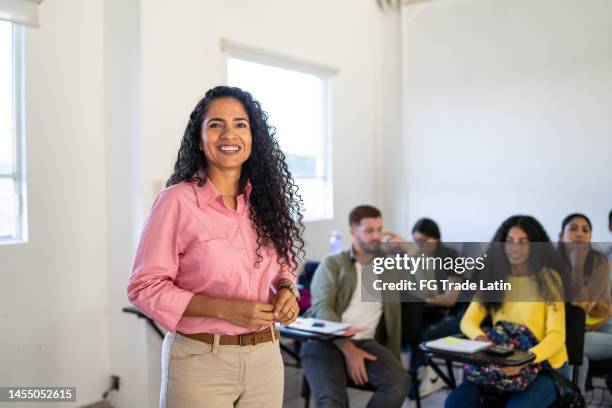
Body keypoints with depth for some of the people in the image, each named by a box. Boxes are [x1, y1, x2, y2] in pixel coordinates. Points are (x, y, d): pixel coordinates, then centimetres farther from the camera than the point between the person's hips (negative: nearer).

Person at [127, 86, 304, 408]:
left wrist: (285, 290, -7)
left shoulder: (265, 199, 3)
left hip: (265, 357, 5)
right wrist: (224, 308, -22)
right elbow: (144, 287, -13)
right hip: (200, 361, -5)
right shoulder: (177, 200, -13)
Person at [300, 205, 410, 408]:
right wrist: (348, 349, -17)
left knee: (399, 382, -26)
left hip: (365, 342, 3)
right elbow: (322, 309, -5)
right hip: (324, 341, -3)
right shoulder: (332, 264, 9)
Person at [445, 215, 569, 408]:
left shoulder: (548, 279, -7)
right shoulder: (494, 277, 6)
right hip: (501, 363, 4)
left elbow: (556, 335, -14)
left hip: (546, 366, -3)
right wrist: (480, 338, -22)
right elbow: (468, 320, 3)